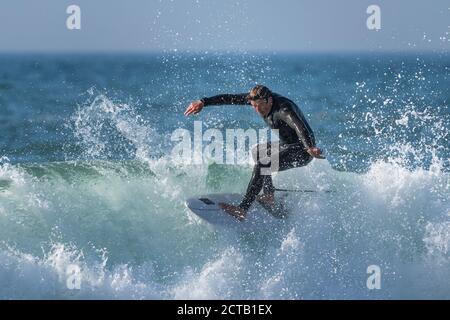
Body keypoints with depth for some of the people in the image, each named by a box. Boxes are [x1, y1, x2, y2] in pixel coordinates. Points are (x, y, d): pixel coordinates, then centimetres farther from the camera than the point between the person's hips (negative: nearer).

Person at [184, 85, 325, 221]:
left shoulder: (283, 109, -31)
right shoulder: (261, 98, -7)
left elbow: (300, 127, -49)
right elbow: (230, 98, -3)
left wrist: (310, 148, -66)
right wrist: (203, 102, -8)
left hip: (303, 150, -10)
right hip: (287, 145, 10)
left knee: (262, 165, -24)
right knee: (258, 151, 26)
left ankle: (242, 209, -28)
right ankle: (269, 196, 24)